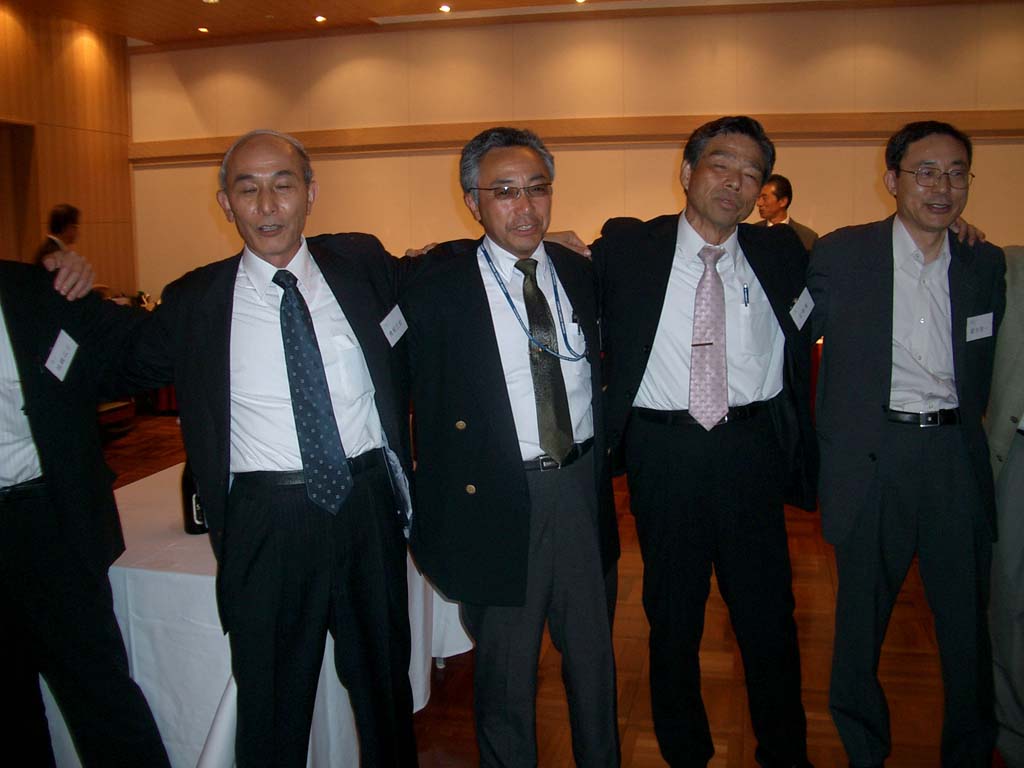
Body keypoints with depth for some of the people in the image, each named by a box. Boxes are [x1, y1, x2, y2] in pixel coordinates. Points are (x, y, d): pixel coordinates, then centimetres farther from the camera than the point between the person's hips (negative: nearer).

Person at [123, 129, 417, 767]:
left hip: (369, 506, 2)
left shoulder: (362, 264, 3)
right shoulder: (194, 301, 0)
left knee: (385, 685, 20)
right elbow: (125, 369, 12)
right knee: (271, 702, 12)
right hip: (266, 521, -1)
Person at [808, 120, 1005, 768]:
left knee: (968, 619, 11)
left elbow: (981, 369, 18)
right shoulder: (843, 254, -3)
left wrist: (961, 427, 13)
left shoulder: (987, 265, 7)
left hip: (955, 454, 3)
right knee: (862, 616, 9)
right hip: (873, 458, -2)